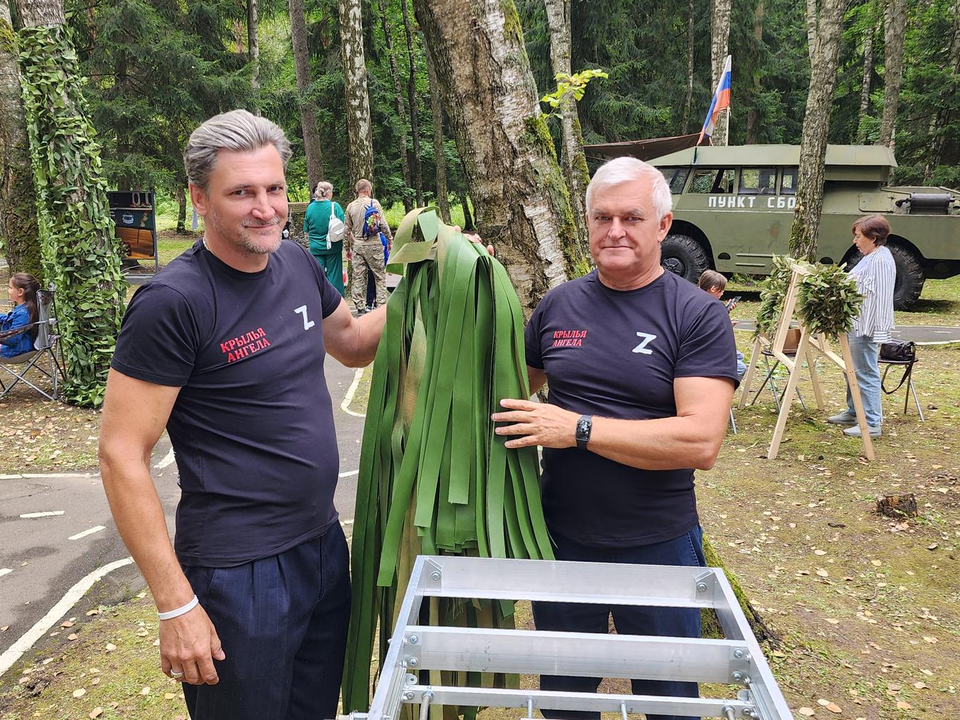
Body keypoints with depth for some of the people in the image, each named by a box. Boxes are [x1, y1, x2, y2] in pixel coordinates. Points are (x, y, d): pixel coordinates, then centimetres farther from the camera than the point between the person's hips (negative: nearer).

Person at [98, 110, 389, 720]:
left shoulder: (298, 264, 2)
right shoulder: (173, 301, -19)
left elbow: (353, 343, 20)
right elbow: (122, 456, -18)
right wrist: (176, 605, -18)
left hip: (326, 545, 7)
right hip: (239, 573, -7)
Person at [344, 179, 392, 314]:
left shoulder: (350, 206, 6)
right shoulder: (374, 203, -5)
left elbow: (347, 229, 10)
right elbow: (383, 224, -7)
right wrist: (390, 238, 6)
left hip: (357, 245, 4)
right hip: (373, 244, -3)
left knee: (357, 276, 7)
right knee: (380, 275, 5)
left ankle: (360, 306, 8)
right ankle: (381, 304, 2)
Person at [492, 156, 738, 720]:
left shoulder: (698, 315, -11)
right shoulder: (559, 305, 0)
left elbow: (702, 442, -22)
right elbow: (516, 390, 14)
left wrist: (578, 429, -23)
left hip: (657, 545, -3)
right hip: (562, 539, 3)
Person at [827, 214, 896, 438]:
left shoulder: (881, 260, -17)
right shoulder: (869, 257, 15)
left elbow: (881, 300, -21)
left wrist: (874, 332, -23)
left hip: (866, 328, -11)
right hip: (855, 325, 11)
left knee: (865, 373, -5)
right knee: (852, 371, 20)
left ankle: (872, 423, 1)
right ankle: (853, 412, 33)